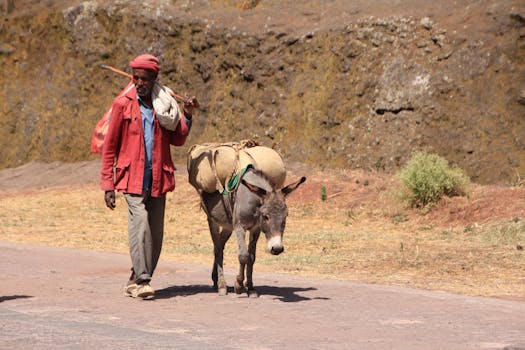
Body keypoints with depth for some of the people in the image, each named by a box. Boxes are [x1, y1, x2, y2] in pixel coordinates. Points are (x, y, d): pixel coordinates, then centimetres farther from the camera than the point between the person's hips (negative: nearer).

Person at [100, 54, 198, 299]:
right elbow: (109, 147, 2)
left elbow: (177, 140, 13)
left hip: (158, 179, 4)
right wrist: (107, 185, -2)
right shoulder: (123, 104, 0)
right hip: (132, 178, -4)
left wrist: (186, 115, -2)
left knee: (156, 233, 5)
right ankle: (142, 281, -19)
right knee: (140, 225, -19)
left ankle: (135, 281, 16)